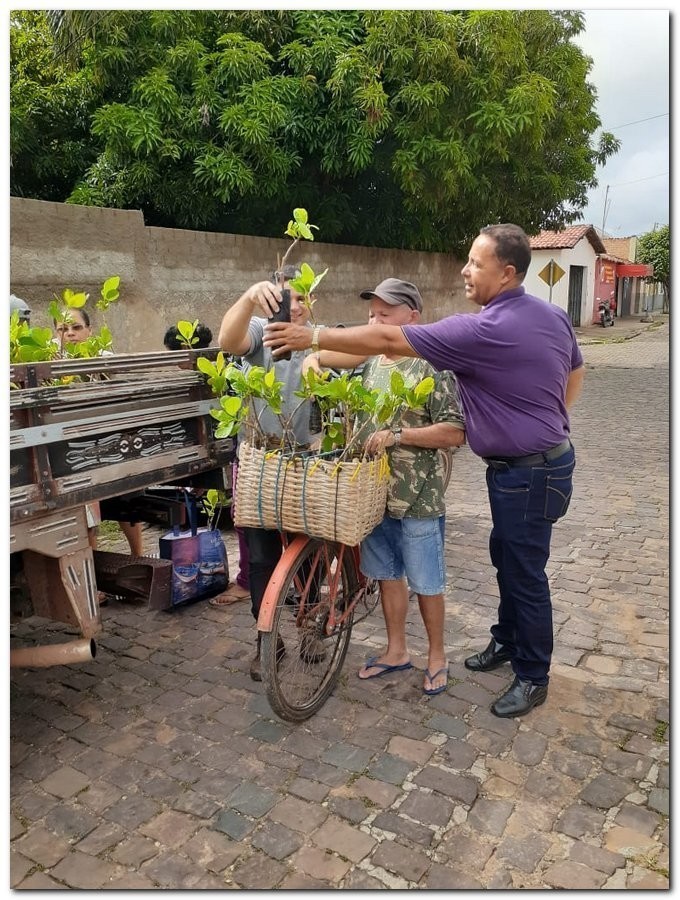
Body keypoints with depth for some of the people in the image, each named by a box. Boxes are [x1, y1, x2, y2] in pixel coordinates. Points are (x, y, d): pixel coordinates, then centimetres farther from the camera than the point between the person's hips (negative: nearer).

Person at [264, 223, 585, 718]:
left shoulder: (486, 330, -26)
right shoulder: (553, 314, 3)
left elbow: (389, 340, -26)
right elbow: (576, 372, 19)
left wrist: (313, 337, -21)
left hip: (529, 473, -10)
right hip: (546, 454, 10)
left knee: (524, 571, 5)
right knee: (506, 555, 23)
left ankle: (534, 677, 23)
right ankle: (507, 640, 42)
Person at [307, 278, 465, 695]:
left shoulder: (432, 366, -14)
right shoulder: (370, 361, 5)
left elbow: (454, 433, -18)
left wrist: (396, 435, -24)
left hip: (418, 498, -6)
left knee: (426, 582, 9)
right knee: (387, 574, 18)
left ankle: (437, 654, 30)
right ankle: (397, 650, 36)